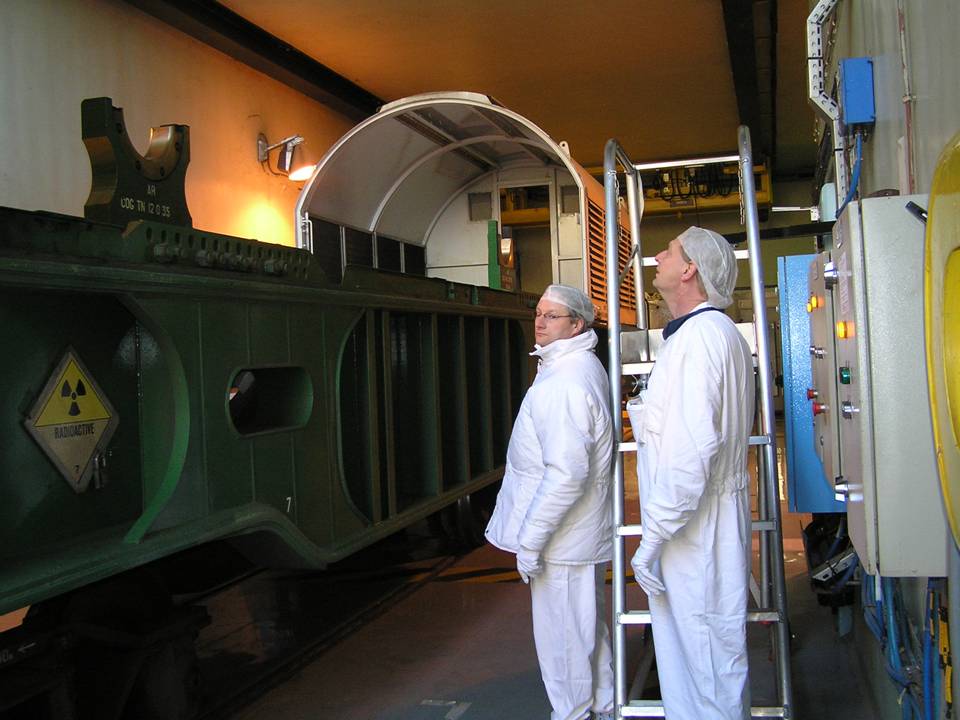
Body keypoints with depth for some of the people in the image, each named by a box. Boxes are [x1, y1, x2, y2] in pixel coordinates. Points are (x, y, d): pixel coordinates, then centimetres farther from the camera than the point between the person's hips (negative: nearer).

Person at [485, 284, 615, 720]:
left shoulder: (564, 383, -23)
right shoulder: (584, 368, 12)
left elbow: (567, 474, -29)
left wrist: (530, 540, -22)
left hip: (562, 539, -11)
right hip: (584, 534, 11)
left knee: (562, 639, 4)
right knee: (589, 627, 22)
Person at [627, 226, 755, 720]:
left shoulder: (698, 336, -18)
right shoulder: (721, 334, 16)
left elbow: (691, 451, -25)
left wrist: (652, 539, -22)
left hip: (693, 529, -10)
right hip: (711, 520, 10)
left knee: (703, 650, 0)